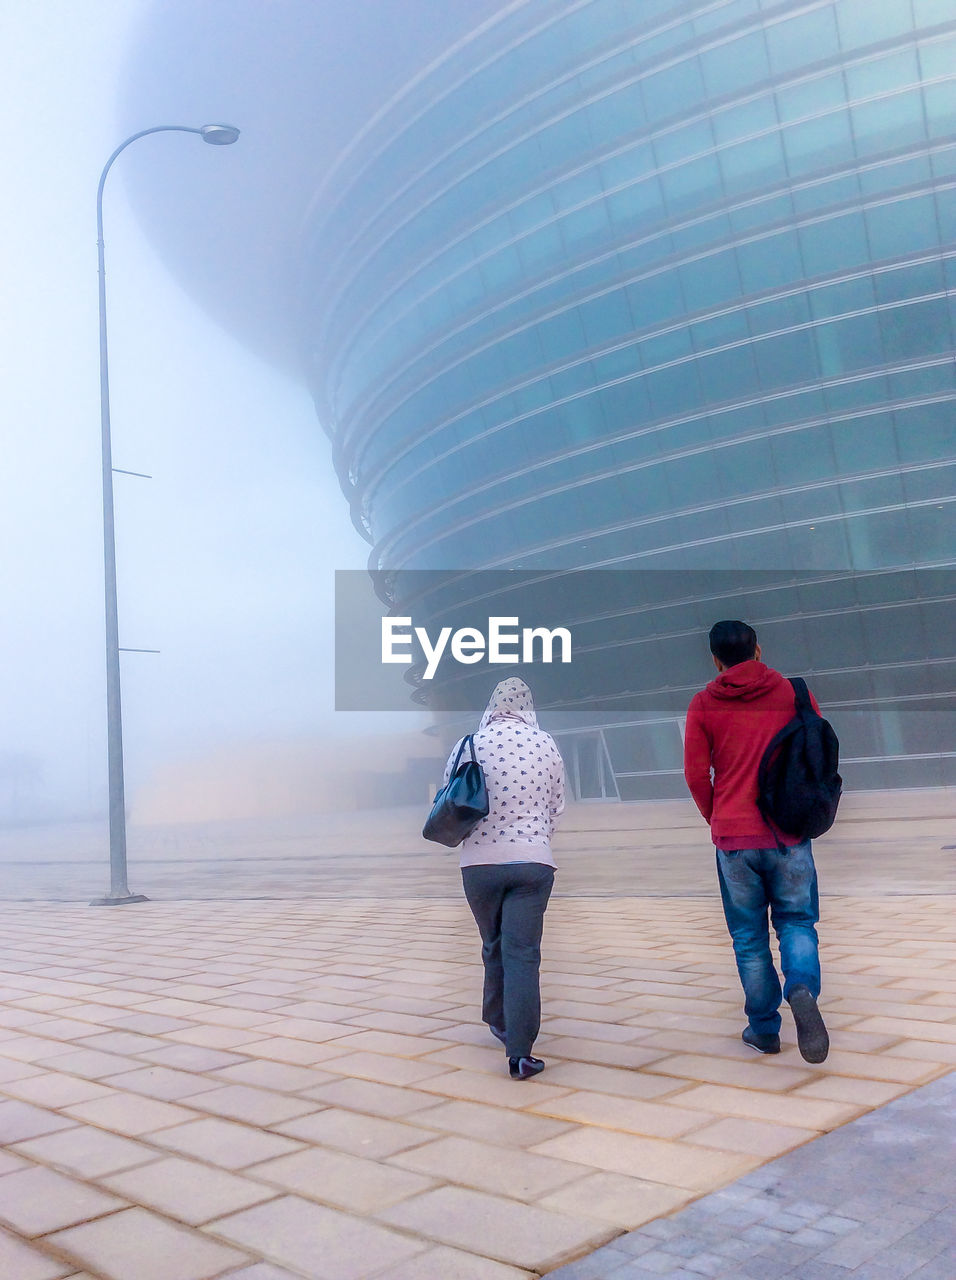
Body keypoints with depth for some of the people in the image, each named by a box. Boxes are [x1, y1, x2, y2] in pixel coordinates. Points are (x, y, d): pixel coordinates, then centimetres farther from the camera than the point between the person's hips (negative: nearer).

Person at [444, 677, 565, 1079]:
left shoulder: (469, 745, -3)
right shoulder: (548, 746, 1)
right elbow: (556, 810, 8)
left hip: (479, 863, 1)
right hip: (533, 862, -1)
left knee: (494, 948, 20)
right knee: (523, 954, 0)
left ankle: (499, 1023, 37)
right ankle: (519, 1052, -5)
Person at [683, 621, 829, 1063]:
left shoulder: (703, 704, -1)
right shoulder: (793, 693, 2)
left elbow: (696, 775, -3)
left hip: (734, 836, 0)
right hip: (789, 832, 0)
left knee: (749, 936, 12)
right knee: (796, 919, 12)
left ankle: (764, 1029, 17)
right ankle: (802, 988, -15)